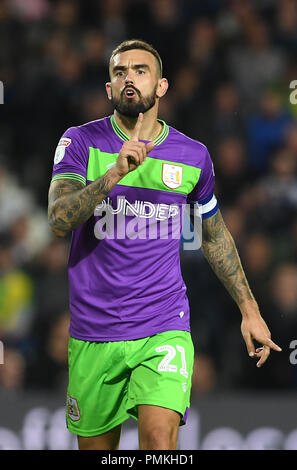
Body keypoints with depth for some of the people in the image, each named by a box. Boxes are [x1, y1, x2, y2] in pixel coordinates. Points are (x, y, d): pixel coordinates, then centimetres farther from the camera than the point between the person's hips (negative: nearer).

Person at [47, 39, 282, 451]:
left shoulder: (193, 156, 4)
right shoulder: (82, 142, -1)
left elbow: (215, 236, 20)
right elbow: (59, 220, -16)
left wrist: (249, 309, 20)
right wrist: (116, 172, -29)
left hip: (165, 329, 0)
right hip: (93, 333, 0)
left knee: (160, 440, -22)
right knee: (96, 446, 9)